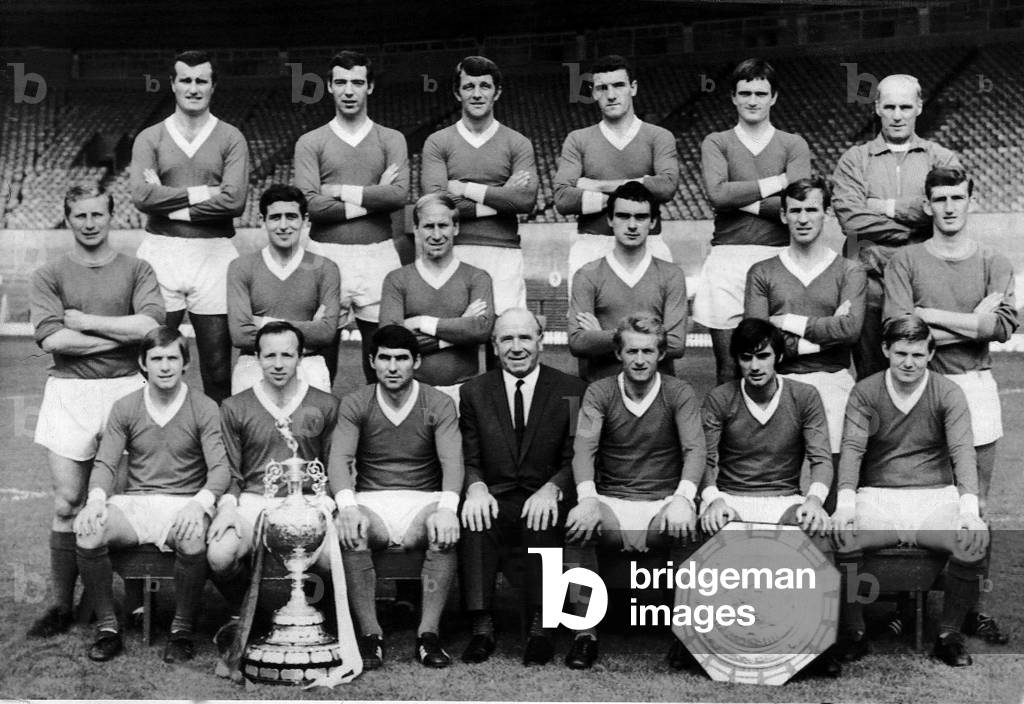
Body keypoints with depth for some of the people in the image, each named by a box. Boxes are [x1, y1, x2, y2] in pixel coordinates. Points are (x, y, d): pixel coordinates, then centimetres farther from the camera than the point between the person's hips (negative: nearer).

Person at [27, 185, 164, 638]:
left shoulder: (136, 271, 7)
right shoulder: (50, 275, 7)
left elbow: (150, 325, -10)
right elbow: (51, 338, -8)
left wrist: (84, 320, -7)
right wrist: (122, 336, -7)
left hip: (125, 389, 0)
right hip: (69, 393, 0)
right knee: (67, 503, 0)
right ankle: (60, 605, 7)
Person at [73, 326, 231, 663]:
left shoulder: (204, 409, 1)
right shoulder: (124, 408, 9)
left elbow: (220, 468, -7)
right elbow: (105, 463, 3)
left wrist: (200, 503, -27)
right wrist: (96, 499, -19)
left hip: (184, 505, -2)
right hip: (134, 503, 2)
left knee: (193, 539, -37)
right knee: (88, 532, -28)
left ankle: (182, 631, -13)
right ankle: (107, 629, -11)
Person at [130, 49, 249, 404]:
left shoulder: (230, 138, 6)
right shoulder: (149, 138, 9)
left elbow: (234, 200, -9)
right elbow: (142, 196, -7)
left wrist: (169, 202, -8)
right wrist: (202, 193, -9)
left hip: (214, 254, -1)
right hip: (161, 252, 1)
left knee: (218, 366, 1)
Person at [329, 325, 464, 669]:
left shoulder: (439, 404, 2)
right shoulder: (355, 404, 4)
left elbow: (452, 461, -11)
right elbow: (339, 459, -9)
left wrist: (447, 508, -32)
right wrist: (347, 505, -30)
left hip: (423, 500, 0)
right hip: (371, 501, 1)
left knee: (446, 532, -34)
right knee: (349, 532, -33)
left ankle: (429, 634, -26)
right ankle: (370, 634, -24)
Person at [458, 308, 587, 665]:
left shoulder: (571, 390, 5)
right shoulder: (474, 391, 11)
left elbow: (575, 458, 0)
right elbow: (469, 459, 7)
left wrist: (552, 488, -21)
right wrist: (476, 487, -16)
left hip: (544, 499, -2)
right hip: (495, 498, 2)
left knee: (542, 520, -35)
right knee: (473, 519, -31)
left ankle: (541, 626, -27)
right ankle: (482, 626, -24)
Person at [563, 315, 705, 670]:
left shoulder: (680, 393, 2)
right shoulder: (599, 392, 4)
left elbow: (695, 450, -11)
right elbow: (583, 448, -10)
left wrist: (682, 498, -32)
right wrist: (587, 498, -30)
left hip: (663, 506, 0)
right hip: (610, 503, 1)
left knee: (689, 528, -34)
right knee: (576, 525, -31)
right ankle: (585, 632, -19)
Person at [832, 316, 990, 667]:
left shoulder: (948, 393, 2)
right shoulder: (864, 392, 4)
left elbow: (962, 451, -9)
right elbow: (852, 448, -8)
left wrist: (969, 507, -27)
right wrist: (845, 502, -25)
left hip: (936, 497, 0)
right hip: (877, 498, 0)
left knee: (975, 540, -30)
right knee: (838, 537, -31)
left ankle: (949, 634, -5)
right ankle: (852, 632, -5)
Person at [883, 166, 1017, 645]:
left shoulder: (993, 263, 8)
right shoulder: (905, 261, 2)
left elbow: (1004, 325, -8)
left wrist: (932, 316, -12)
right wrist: (972, 324, -10)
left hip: (975, 386, 2)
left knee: (974, 508, 6)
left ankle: (973, 608, 14)